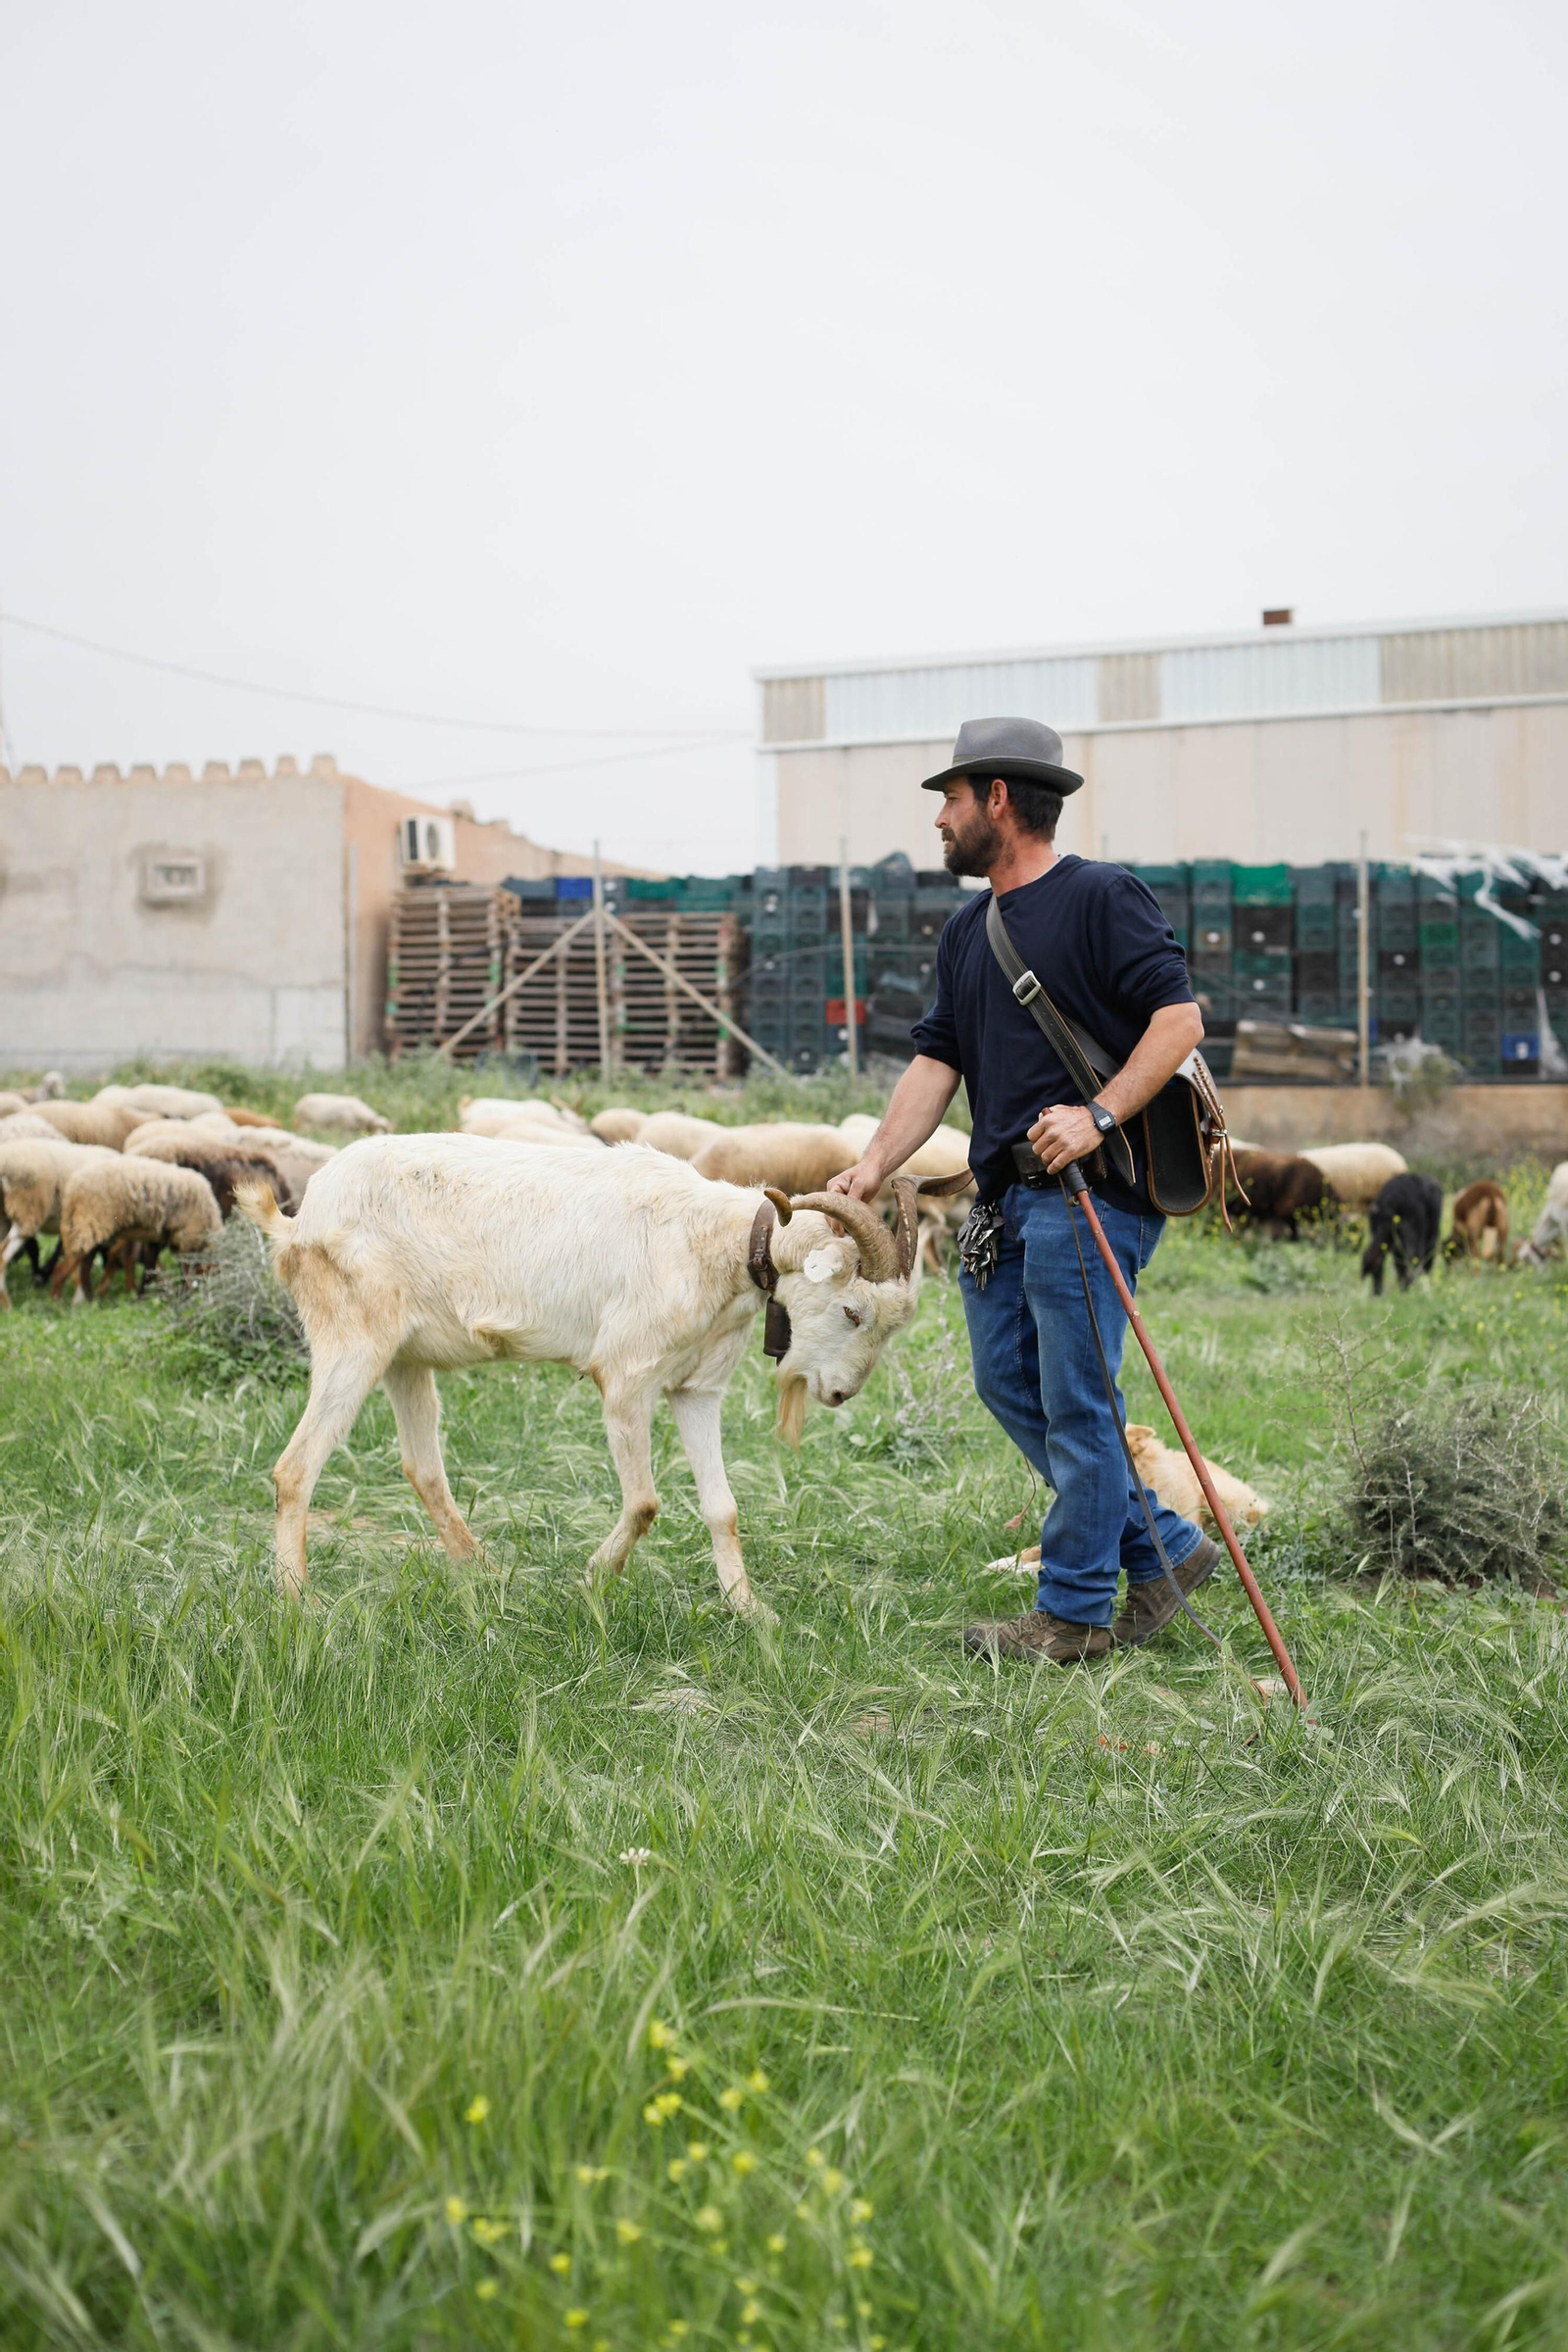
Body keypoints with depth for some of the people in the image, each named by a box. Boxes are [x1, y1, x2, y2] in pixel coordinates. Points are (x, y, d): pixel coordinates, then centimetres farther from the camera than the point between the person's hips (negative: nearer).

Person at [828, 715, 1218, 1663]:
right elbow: (937, 1059, 16)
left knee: (1075, 1400, -4)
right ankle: (1164, 1547, 22)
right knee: (1009, 1381, 10)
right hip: (1006, 1195, 9)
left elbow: (1181, 1017, -13)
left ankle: (1076, 1612, 7)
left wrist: (1099, 1114, -22)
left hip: (1090, 1193, -9)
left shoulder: (1103, 897, -6)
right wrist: (875, 1164, 5)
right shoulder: (968, 930, 19)